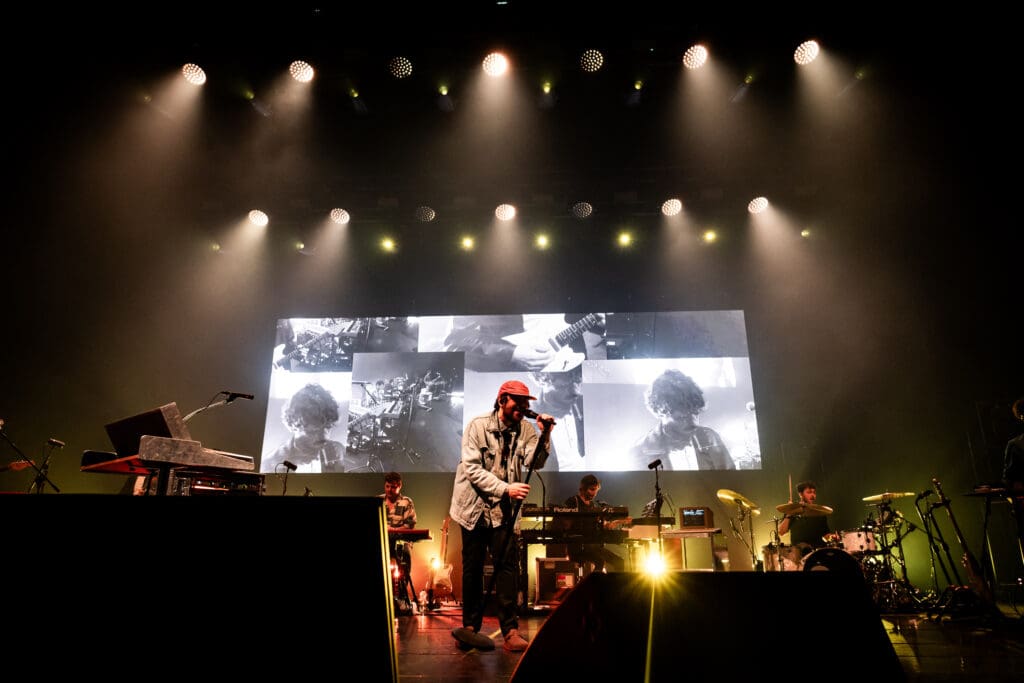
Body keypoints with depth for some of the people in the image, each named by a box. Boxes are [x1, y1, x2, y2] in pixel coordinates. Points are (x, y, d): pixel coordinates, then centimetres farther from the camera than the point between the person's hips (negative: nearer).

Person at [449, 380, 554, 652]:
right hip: (474, 506, -2)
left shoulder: (525, 430, -1)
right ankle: (470, 626, 24)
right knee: (473, 568, 8)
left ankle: (510, 632, -1)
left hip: (504, 509, 2)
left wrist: (544, 435, -30)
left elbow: (534, 462, -16)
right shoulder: (478, 425, -12)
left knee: (507, 566, -7)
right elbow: (472, 469, -18)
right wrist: (506, 488, -27)